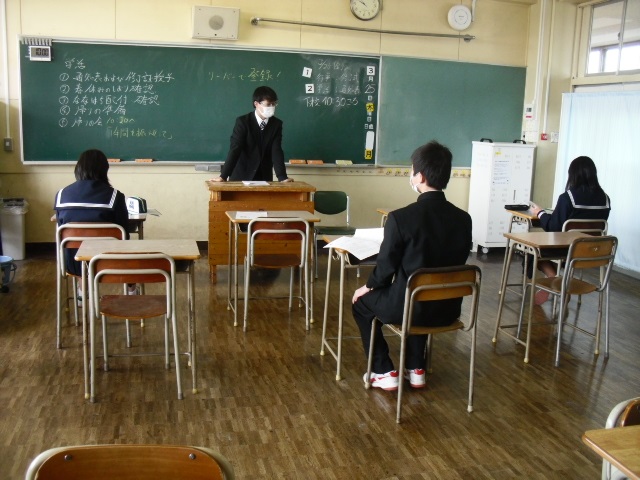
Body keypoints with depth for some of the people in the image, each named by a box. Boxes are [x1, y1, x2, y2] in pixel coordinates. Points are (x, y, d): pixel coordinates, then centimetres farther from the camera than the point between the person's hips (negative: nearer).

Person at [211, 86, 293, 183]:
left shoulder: (277, 124, -2)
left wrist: (283, 177, -22)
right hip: (241, 175, -3)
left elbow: (276, 151, -8)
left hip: (265, 177, 3)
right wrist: (223, 176, -27)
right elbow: (235, 149, -18)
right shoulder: (243, 121, -11)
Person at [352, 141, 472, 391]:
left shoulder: (400, 218, -20)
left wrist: (368, 286, 11)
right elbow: (457, 264, 8)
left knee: (362, 301, 24)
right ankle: (416, 369, 36)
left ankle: (384, 372, 24)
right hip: (448, 308, 5)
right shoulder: (463, 218, -4)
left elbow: (386, 267, -11)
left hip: (409, 307, -5)